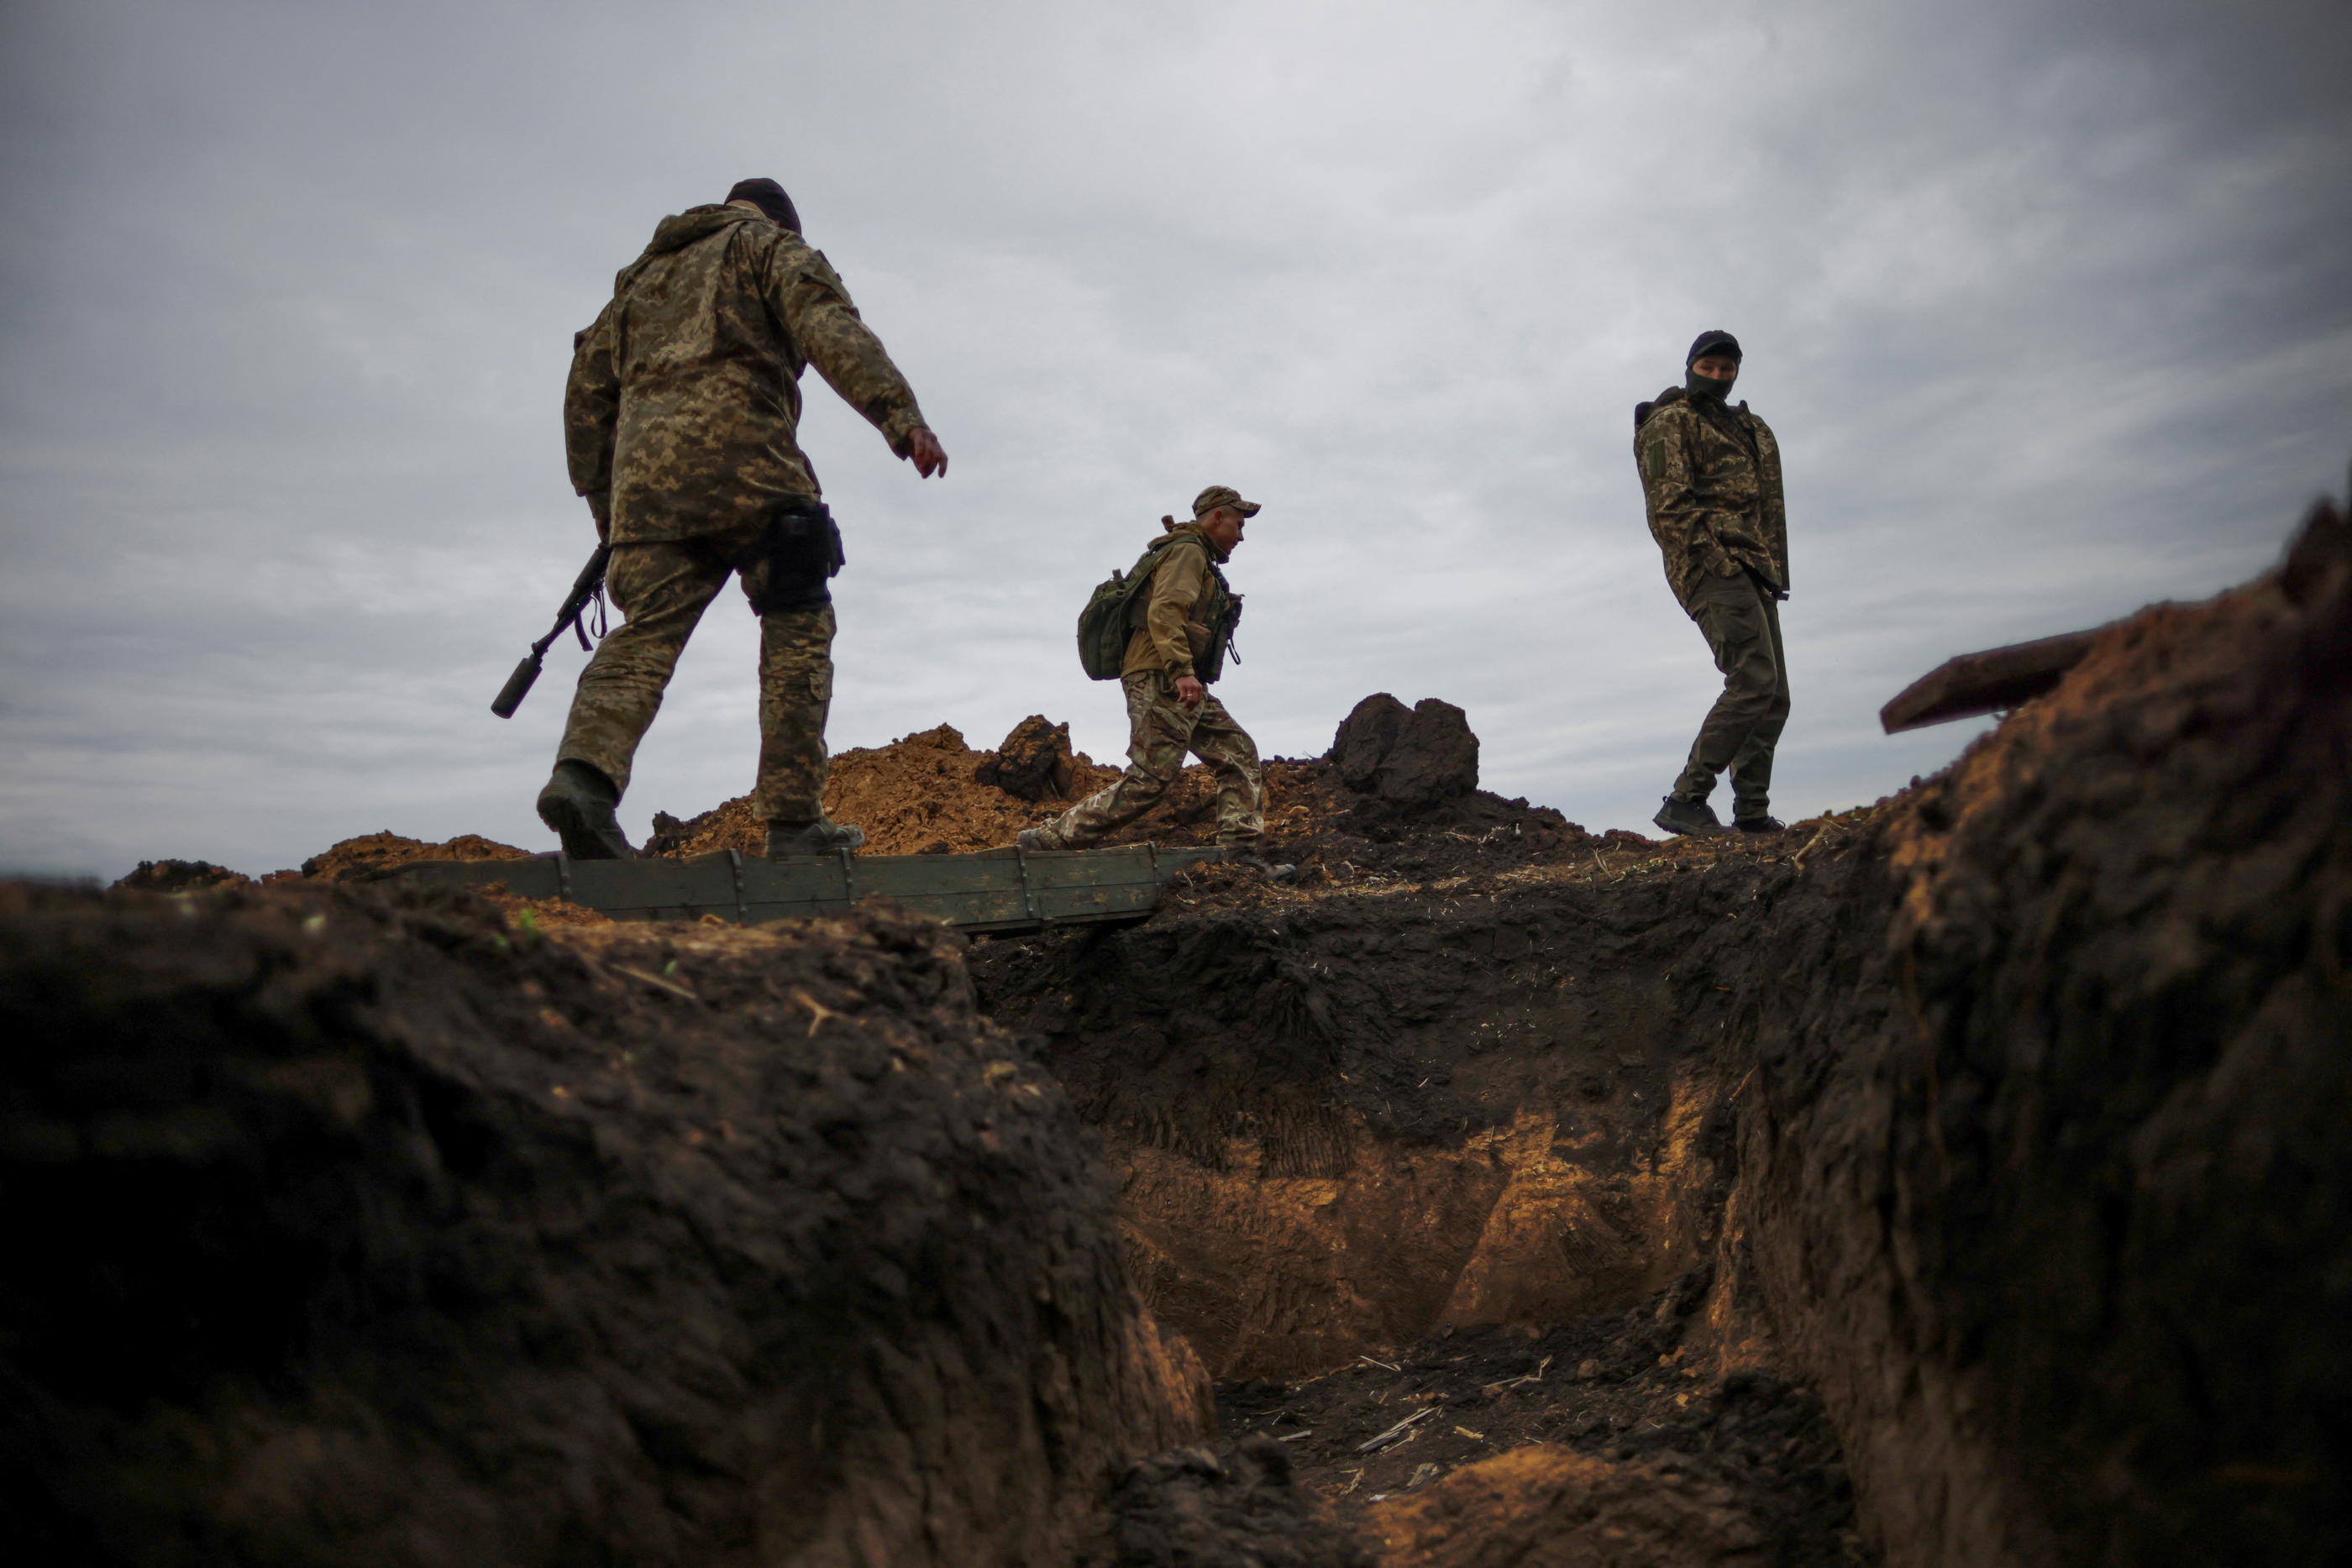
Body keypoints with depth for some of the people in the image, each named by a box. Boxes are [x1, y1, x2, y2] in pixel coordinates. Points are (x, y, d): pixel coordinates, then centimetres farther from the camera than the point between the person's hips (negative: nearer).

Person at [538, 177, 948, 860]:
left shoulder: (643, 274, 34)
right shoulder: (773, 247, 17)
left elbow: (587, 393, 27)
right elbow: (831, 329, -5)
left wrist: (603, 503, 28)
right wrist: (902, 418, -17)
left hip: (646, 471, 5)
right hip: (741, 456, -5)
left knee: (647, 633, -3)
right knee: (797, 632, -1)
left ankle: (584, 773, -28)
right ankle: (793, 820, -7)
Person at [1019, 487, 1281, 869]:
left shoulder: (1197, 559, 27)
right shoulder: (1188, 552, -5)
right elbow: (1163, 612, -20)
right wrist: (1183, 671, -29)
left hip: (1182, 688, 11)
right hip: (1161, 681, -11)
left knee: (1239, 755, 5)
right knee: (1149, 780, -15)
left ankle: (1243, 850, 1)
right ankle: (1051, 840, -12)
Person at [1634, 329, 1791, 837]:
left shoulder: (1749, 428, 26)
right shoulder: (1670, 422, 1)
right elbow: (1668, 505, -11)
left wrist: (1775, 568, 14)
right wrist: (1712, 554, -20)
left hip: (1754, 572, 9)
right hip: (1710, 565, -9)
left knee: (1773, 698, 5)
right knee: (1754, 682, -21)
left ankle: (1752, 815, 9)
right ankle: (1685, 802, -20)